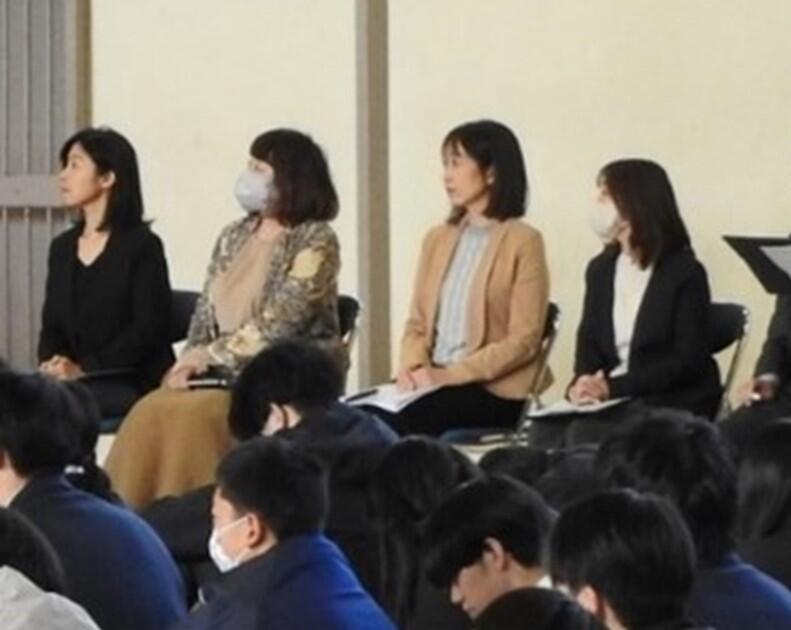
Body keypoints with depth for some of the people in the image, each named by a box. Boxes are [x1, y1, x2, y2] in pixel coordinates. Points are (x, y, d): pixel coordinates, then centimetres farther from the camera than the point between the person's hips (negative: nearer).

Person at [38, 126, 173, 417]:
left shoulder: (142, 246, -3)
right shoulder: (62, 248, 17)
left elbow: (147, 329, -10)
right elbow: (52, 325, 14)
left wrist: (84, 370, -19)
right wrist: (50, 363, -9)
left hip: (132, 382, -5)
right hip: (75, 380, 5)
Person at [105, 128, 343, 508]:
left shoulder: (315, 241, -7)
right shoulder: (233, 237, 15)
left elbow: (278, 327, -16)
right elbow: (205, 313, 14)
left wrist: (208, 355, -13)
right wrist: (190, 363, -5)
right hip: (226, 377, 6)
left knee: (192, 415, -30)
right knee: (150, 412, -20)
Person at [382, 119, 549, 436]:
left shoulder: (523, 241, -4)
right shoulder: (437, 239, 17)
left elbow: (524, 340, -9)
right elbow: (418, 322, 16)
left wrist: (451, 375, -16)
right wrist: (413, 367, -7)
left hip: (494, 390, -6)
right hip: (434, 383, 6)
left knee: (398, 423, -32)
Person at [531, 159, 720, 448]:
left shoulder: (684, 273, -7)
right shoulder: (600, 269, 14)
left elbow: (687, 361, -12)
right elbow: (589, 341, 9)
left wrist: (614, 386, -20)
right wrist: (583, 382, -15)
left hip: (673, 402, -5)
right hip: (611, 399, 5)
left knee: (585, 434, -30)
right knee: (545, 430, -24)